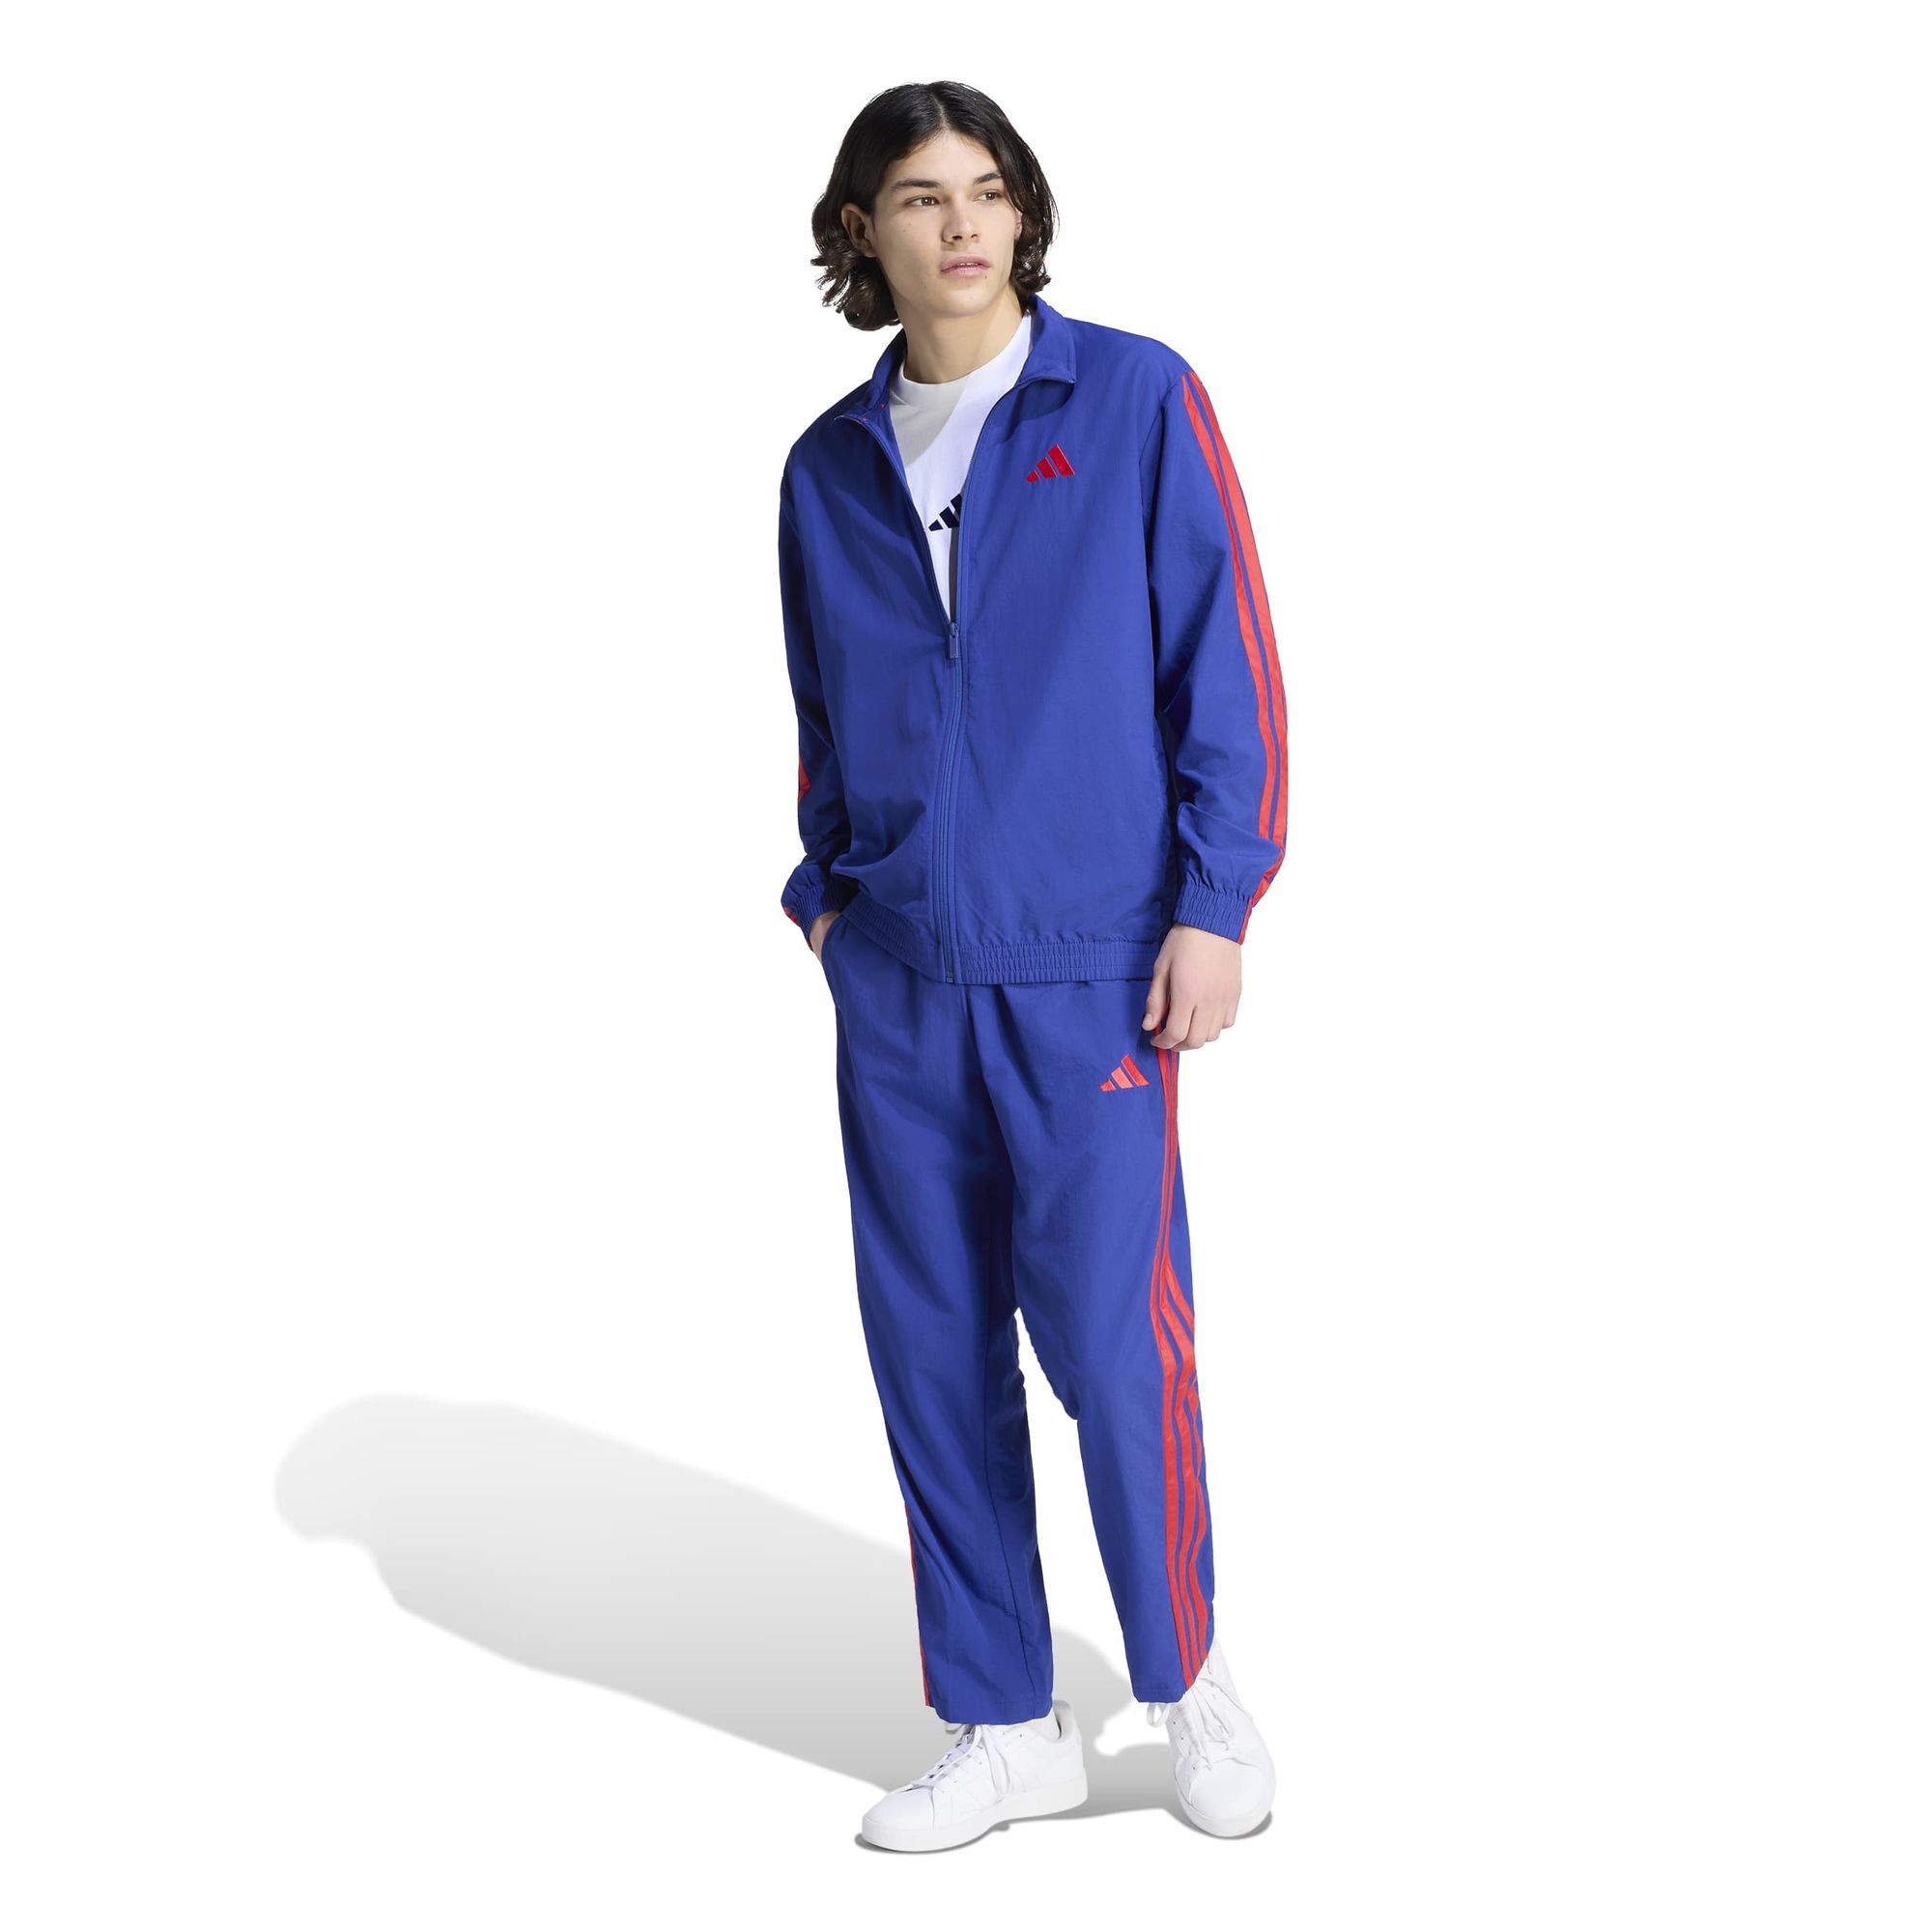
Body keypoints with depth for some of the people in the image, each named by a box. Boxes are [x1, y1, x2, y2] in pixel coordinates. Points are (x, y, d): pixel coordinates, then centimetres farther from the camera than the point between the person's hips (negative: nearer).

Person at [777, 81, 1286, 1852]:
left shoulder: (1137, 399, 0)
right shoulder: (829, 467, 12)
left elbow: (1227, 661, -3)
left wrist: (1213, 906, -9)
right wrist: (824, 887, 7)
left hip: (1092, 970, -4)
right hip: (896, 978, 4)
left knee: (1111, 1337, -5)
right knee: (933, 1350, 7)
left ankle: (1190, 1679, 21)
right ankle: (1005, 1727, 22)